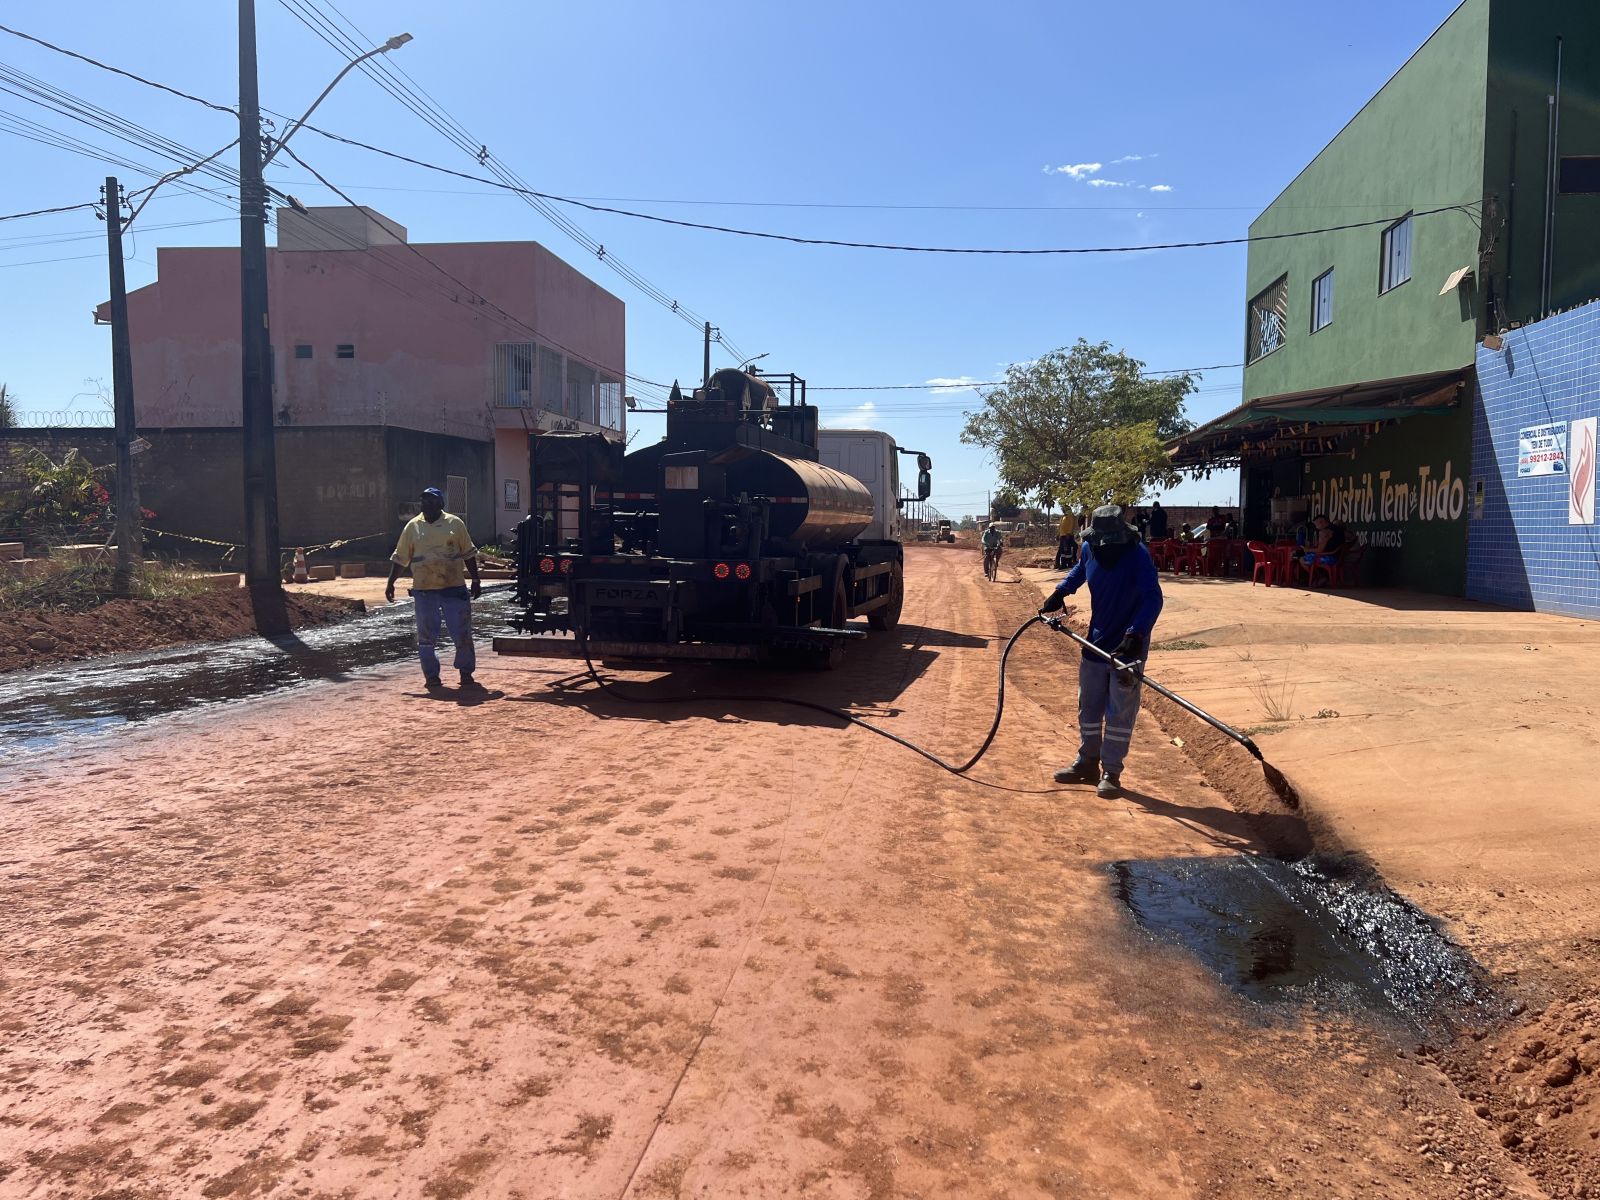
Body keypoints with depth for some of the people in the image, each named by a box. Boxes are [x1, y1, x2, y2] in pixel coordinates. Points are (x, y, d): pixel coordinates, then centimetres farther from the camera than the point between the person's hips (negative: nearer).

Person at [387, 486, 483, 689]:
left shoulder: (455, 523, 3)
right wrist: (390, 583, 7)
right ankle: (431, 676, 16)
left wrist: (475, 581, 4)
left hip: (454, 588, -1)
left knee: (462, 633, 0)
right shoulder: (413, 526, 6)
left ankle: (466, 673, 15)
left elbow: (468, 554, 7)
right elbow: (400, 558, 10)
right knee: (426, 636, 5)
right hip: (424, 590, 1)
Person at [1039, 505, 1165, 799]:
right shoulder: (1090, 550, -2)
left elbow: (1153, 598, -29)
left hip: (1127, 647, -6)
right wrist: (1058, 594, 10)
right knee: (1089, 708, 15)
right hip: (1096, 643, 6)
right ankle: (1087, 764, 29)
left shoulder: (1138, 556, -20)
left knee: (1120, 713, 0)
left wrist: (1136, 634, -41)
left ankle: (1111, 773, 9)